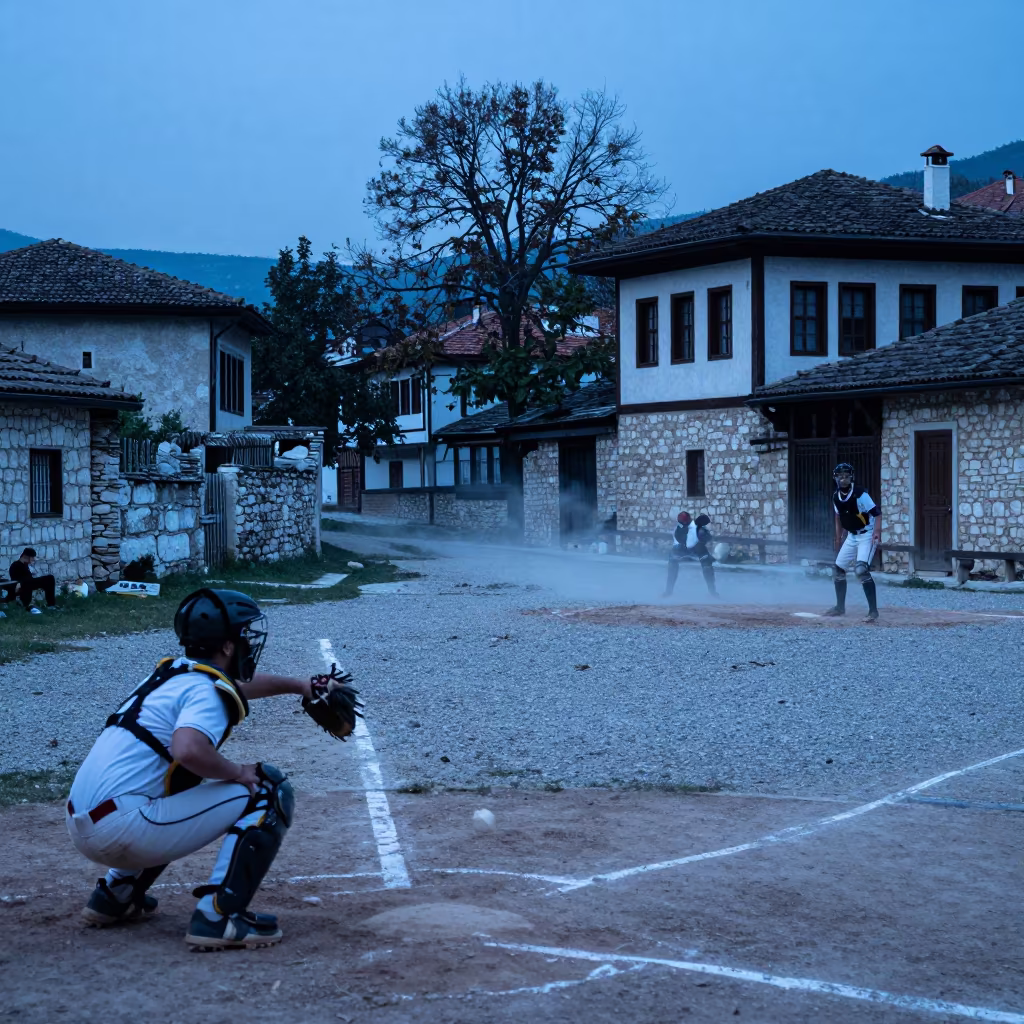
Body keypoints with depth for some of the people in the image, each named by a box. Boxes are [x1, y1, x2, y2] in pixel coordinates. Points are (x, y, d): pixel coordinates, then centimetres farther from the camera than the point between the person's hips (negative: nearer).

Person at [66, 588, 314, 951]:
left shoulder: (173, 672, 19)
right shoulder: (206, 690, -9)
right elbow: (188, 750, -29)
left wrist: (297, 685, 45)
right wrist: (236, 772, -12)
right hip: (120, 829, -9)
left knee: (186, 783, 37)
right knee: (268, 791, -5)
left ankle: (115, 895, 30)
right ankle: (218, 917, -11)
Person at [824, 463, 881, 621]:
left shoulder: (860, 494, -20)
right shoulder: (836, 497, 1)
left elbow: (877, 513, -21)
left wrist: (877, 531, -35)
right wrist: (839, 537, 18)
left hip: (867, 536, -8)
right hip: (851, 537, 8)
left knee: (861, 569, -24)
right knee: (838, 569, 11)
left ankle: (873, 610, -19)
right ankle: (840, 607, 27)